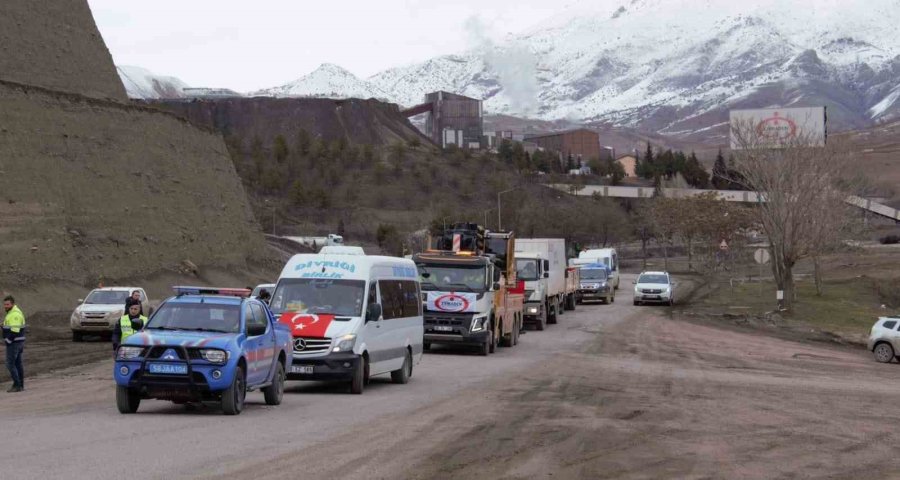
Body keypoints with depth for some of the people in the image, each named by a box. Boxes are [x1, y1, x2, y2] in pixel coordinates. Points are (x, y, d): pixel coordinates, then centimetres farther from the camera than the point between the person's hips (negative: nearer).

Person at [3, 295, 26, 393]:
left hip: (13, 343, -10)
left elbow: (14, 331, -25)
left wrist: (8, 341, -16)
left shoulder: (14, 314, -19)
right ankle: (21, 385, 14)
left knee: (10, 364, -7)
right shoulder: (16, 312, 15)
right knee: (18, 364, 12)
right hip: (19, 342, 10)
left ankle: (17, 385, -8)